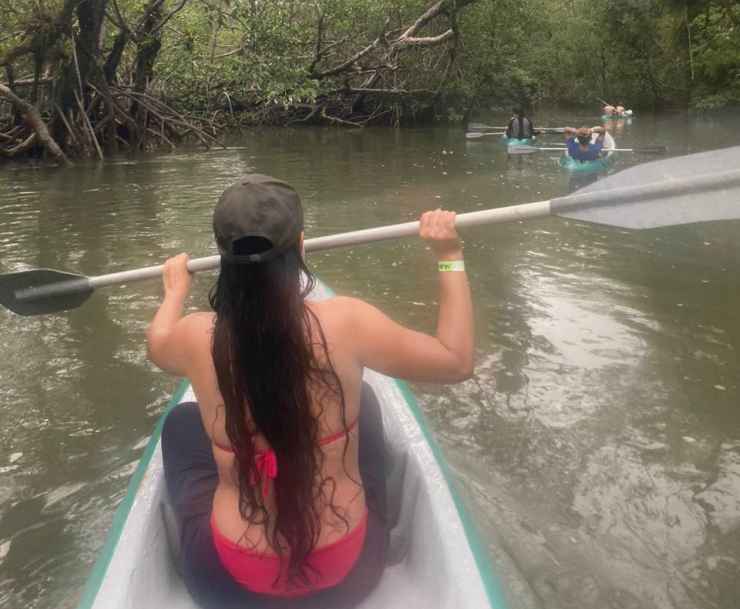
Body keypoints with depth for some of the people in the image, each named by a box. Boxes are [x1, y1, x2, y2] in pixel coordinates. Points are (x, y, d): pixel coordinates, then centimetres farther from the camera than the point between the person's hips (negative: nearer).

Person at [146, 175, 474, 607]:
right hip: (350, 571, 0)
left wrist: (176, 289, 29)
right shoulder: (345, 322, -22)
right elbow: (457, 361, -8)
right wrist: (451, 258, -1)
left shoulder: (196, 338, -16)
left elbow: (158, 343, 10)